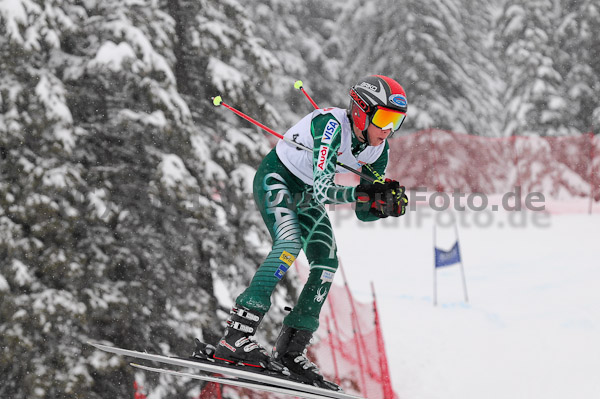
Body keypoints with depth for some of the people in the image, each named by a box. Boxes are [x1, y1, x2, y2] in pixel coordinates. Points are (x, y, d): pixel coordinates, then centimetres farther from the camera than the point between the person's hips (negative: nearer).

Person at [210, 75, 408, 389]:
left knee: (327, 264, -6)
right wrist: (363, 192, -47)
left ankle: (290, 350, 0)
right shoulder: (332, 125, -31)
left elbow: (364, 212, -3)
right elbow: (322, 190, -38)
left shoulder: (378, 150, -9)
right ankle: (236, 337, -36)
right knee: (290, 243, -29)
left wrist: (387, 206, -23)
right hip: (276, 178, -8)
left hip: (304, 195, 8)